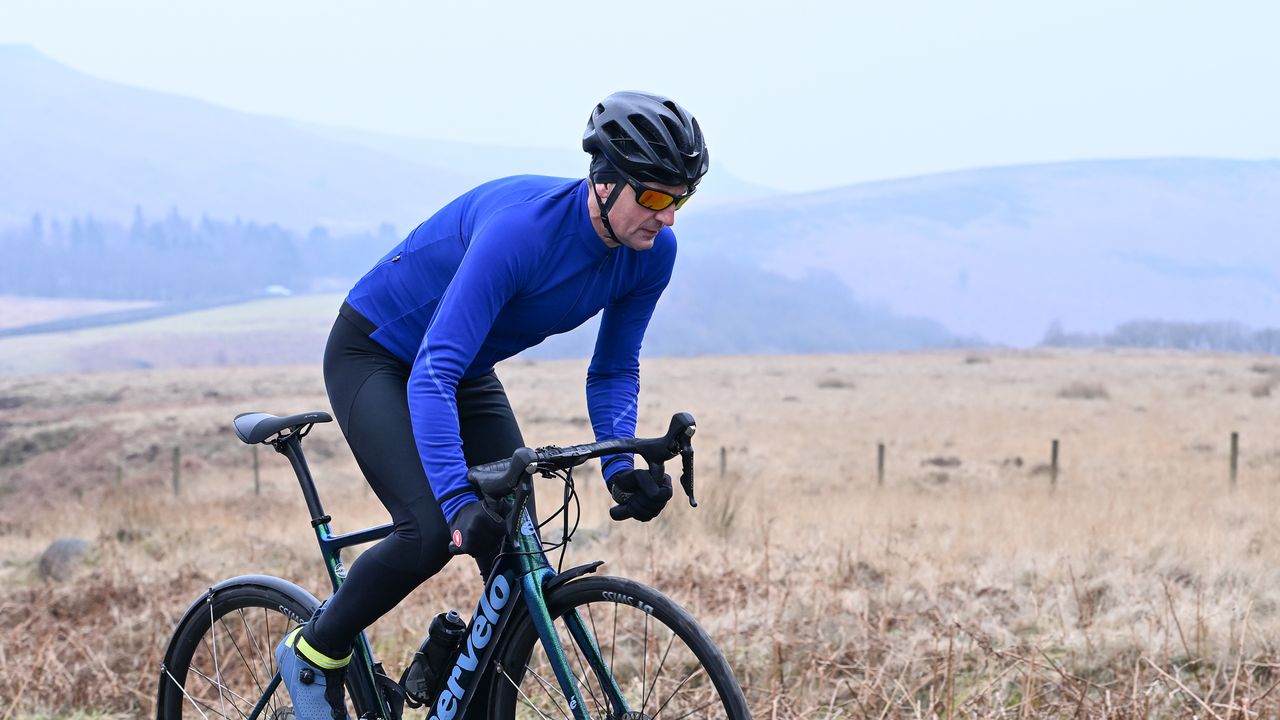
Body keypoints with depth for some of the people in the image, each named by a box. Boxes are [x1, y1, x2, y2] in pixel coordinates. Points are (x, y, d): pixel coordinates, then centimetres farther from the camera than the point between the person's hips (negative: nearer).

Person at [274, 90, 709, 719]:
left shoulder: (653, 252, -16)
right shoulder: (522, 226, -37)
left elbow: (613, 372, -4)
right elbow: (431, 374, -40)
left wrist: (619, 466, -23)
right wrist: (458, 499, -50)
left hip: (469, 372, 7)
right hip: (376, 355, -7)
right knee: (430, 531, -24)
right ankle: (313, 654, 0)